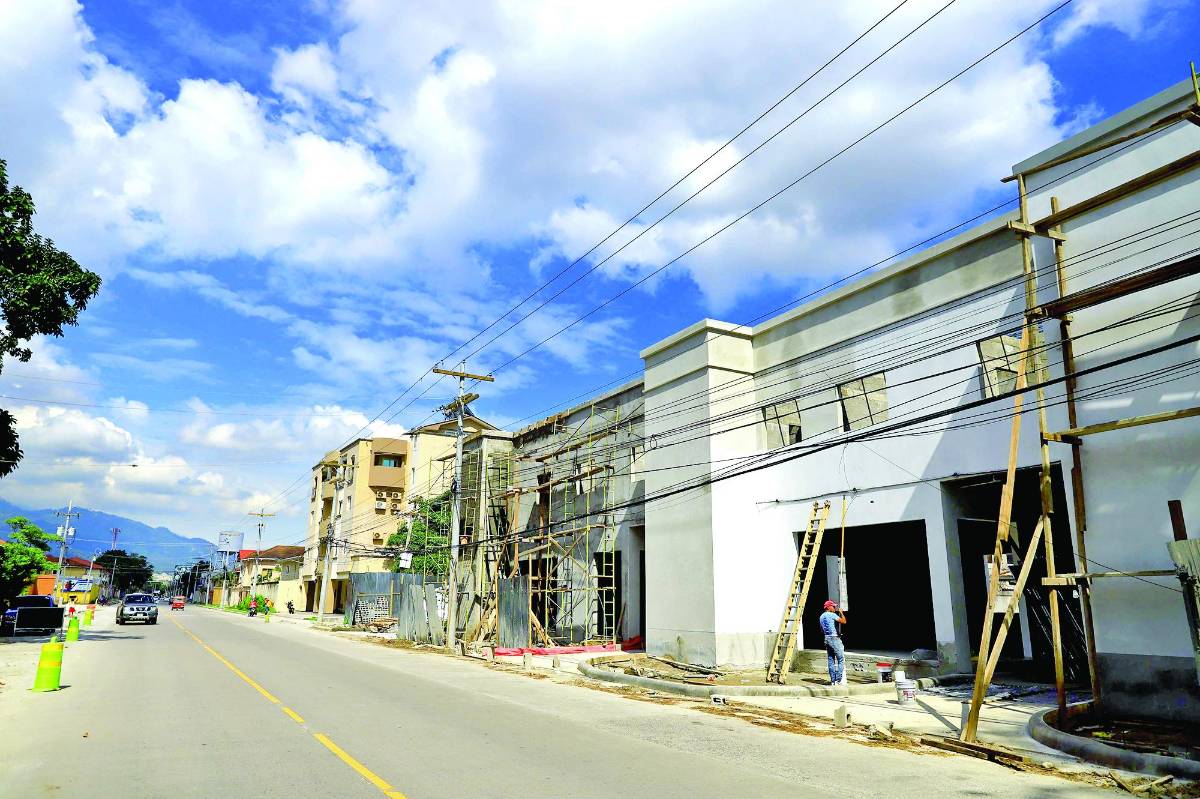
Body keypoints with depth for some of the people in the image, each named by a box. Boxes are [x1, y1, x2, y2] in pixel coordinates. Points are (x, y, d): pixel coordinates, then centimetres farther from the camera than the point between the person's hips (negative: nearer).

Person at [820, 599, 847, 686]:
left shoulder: (822, 616, 15)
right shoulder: (832, 615, -11)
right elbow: (844, 621, -13)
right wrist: (841, 613, 0)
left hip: (827, 638, 8)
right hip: (834, 638, -8)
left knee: (831, 660, 8)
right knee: (841, 659, -4)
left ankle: (833, 680, 7)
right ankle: (839, 680, -9)